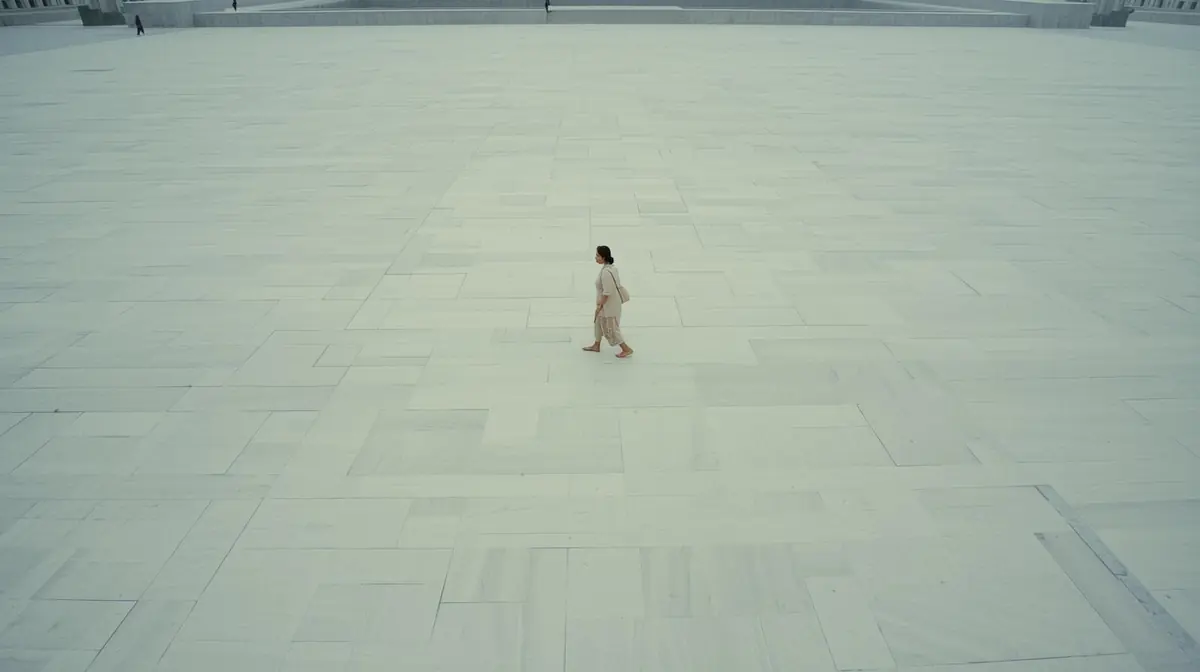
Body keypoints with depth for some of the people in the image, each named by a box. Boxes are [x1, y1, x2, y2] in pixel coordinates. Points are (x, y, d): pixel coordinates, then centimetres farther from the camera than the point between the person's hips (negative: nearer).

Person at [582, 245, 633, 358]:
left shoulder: (606, 272, -30)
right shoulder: (611, 267, -1)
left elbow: (607, 293, -27)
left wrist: (600, 306, -16)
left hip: (609, 304, -10)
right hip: (609, 302, 10)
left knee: (610, 327, 6)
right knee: (599, 322, 24)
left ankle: (627, 349, 18)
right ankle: (596, 346, 41)